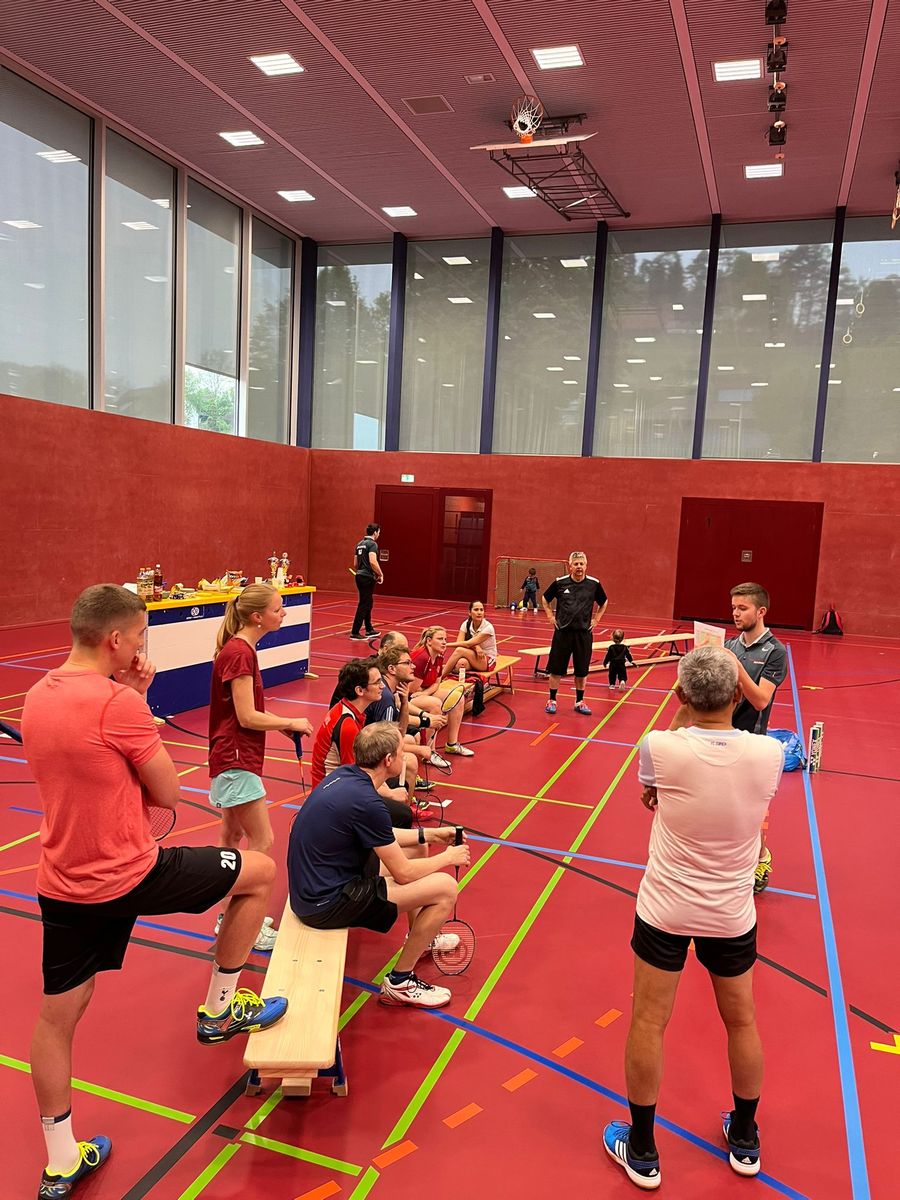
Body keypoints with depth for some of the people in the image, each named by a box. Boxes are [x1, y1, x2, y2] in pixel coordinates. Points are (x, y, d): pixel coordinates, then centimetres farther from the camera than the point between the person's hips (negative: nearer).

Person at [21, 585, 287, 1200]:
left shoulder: (36, 698, 3)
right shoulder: (118, 704, -22)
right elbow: (167, 793, -12)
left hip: (62, 885, 8)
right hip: (129, 876, -8)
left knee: (57, 1017, 21)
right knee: (260, 871, 9)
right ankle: (221, 1008, 25)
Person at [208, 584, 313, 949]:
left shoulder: (238, 649, 9)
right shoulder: (239, 653, -21)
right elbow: (247, 718, -22)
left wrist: (282, 725, 4)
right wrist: (291, 723, -10)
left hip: (231, 758, 11)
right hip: (236, 760, -11)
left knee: (232, 834, 18)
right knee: (262, 842, -4)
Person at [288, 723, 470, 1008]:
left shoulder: (345, 775, -1)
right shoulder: (365, 801, -27)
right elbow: (403, 873, -17)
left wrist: (428, 834, 17)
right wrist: (447, 858, 0)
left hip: (313, 883, 10)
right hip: (325, 903, -9)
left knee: (417, 848, 20)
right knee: (445, 888, -12)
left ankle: (422, 937, 40)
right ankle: (399, 983, 5)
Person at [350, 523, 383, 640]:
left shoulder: (360, 544, 14)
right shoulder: (372, 544, -12)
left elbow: (355, 564, 16)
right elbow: (373, 561, -25)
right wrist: (380, 575, -15)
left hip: (360, 577, 9)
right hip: (368, 577, -9)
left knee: (367, 604, 18)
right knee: (363, 605, -4)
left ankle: (369, 630, 27)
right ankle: (355, 632, -4)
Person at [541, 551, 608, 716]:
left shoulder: (594, 584, -1)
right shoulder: (560, 582, -3)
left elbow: (604, 602, 17)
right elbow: (545, 599, 13)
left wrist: (596, 619, 8)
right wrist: (551, 616, 5)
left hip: (583, 632, 1)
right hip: (562, 631, -1)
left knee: (581, 671, 8)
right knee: (555, 668, 4)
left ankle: (580, 702, 23)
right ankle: (552, 700, 17)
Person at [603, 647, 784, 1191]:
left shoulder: (660, 748, -22)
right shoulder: (769, 753, -16)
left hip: (665, 911, -2)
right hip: (733, 915, 3)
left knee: (648, 1025, 13)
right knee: (742, 1023, 23)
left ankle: (642, 1152, 29)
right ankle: (745, 1140, 43)